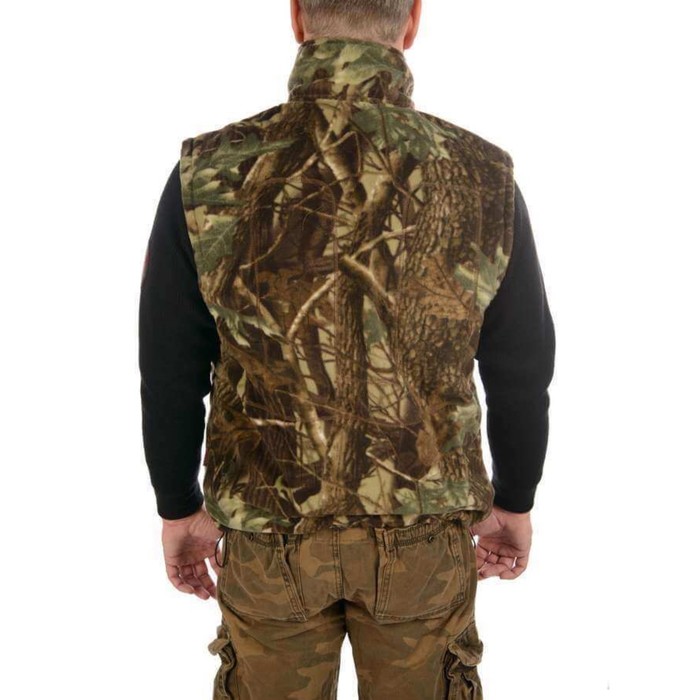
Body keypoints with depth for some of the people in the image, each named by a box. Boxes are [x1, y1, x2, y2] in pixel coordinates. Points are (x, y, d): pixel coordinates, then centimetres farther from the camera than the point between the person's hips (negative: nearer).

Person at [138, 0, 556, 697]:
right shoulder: (483, 177, -14)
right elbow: (521, 374, -5)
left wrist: (180, 509, 8)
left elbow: (170, 374, -8)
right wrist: (514, 504, 11)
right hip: (422, 529, 1)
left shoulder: (208, 175, -16)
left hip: (270, 527, 0)